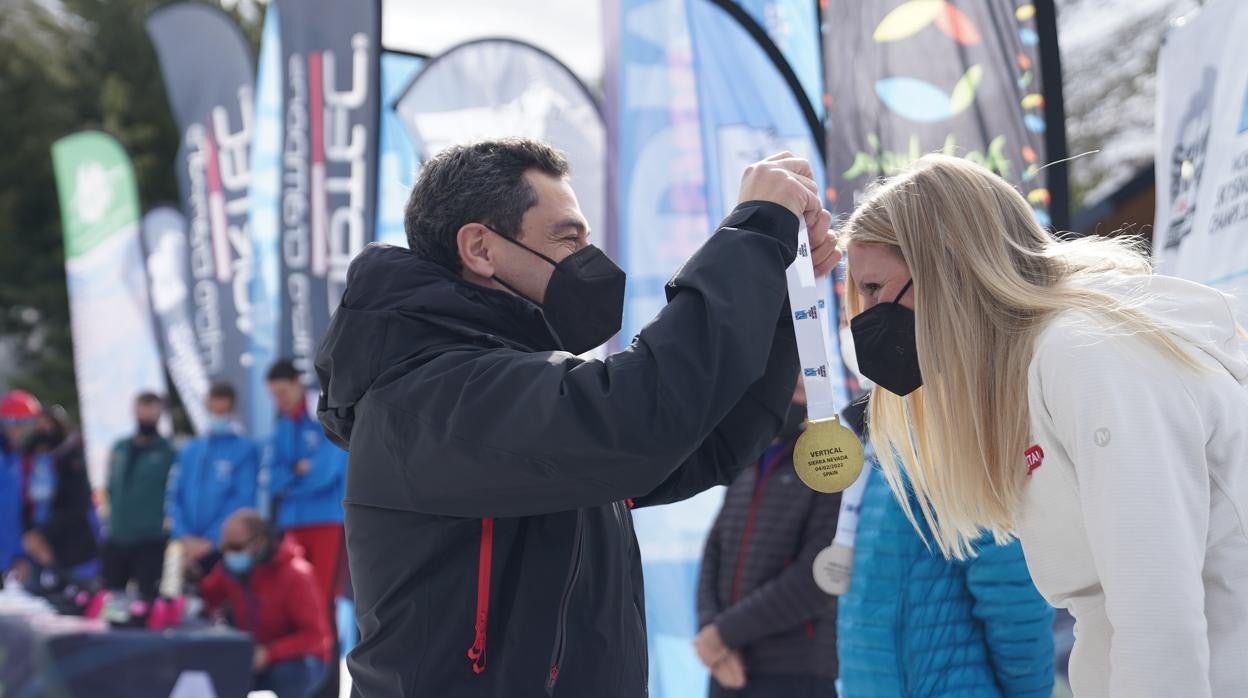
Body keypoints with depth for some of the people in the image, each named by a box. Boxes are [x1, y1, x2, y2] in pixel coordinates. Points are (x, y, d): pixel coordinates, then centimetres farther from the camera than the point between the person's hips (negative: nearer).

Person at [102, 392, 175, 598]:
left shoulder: (168, 452, -3)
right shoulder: (120, 449, 14)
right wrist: (112, 518, 14)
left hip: (150, 542, -5)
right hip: (116, 541, 6)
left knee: (147, 596, -6)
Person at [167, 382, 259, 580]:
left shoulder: (245, 449, 1)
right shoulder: (190, 450, 14)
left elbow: (243, 499, -7)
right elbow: (174, 496, 9)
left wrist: (209, 540, -12)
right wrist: (185, 537, -6)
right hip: (191, 548, 4)